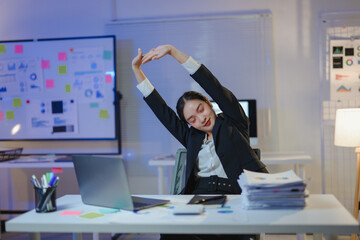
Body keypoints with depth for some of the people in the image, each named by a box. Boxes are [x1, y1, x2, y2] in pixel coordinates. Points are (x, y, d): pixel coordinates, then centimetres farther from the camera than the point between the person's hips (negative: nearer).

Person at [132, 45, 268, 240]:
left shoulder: (233, 123, 12)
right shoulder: (191, 136, 22)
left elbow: (212, 85, 3)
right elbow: (160, 108, 21)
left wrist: (173, 51, -1)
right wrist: (136, 69, 18)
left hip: (233, 196, -3)